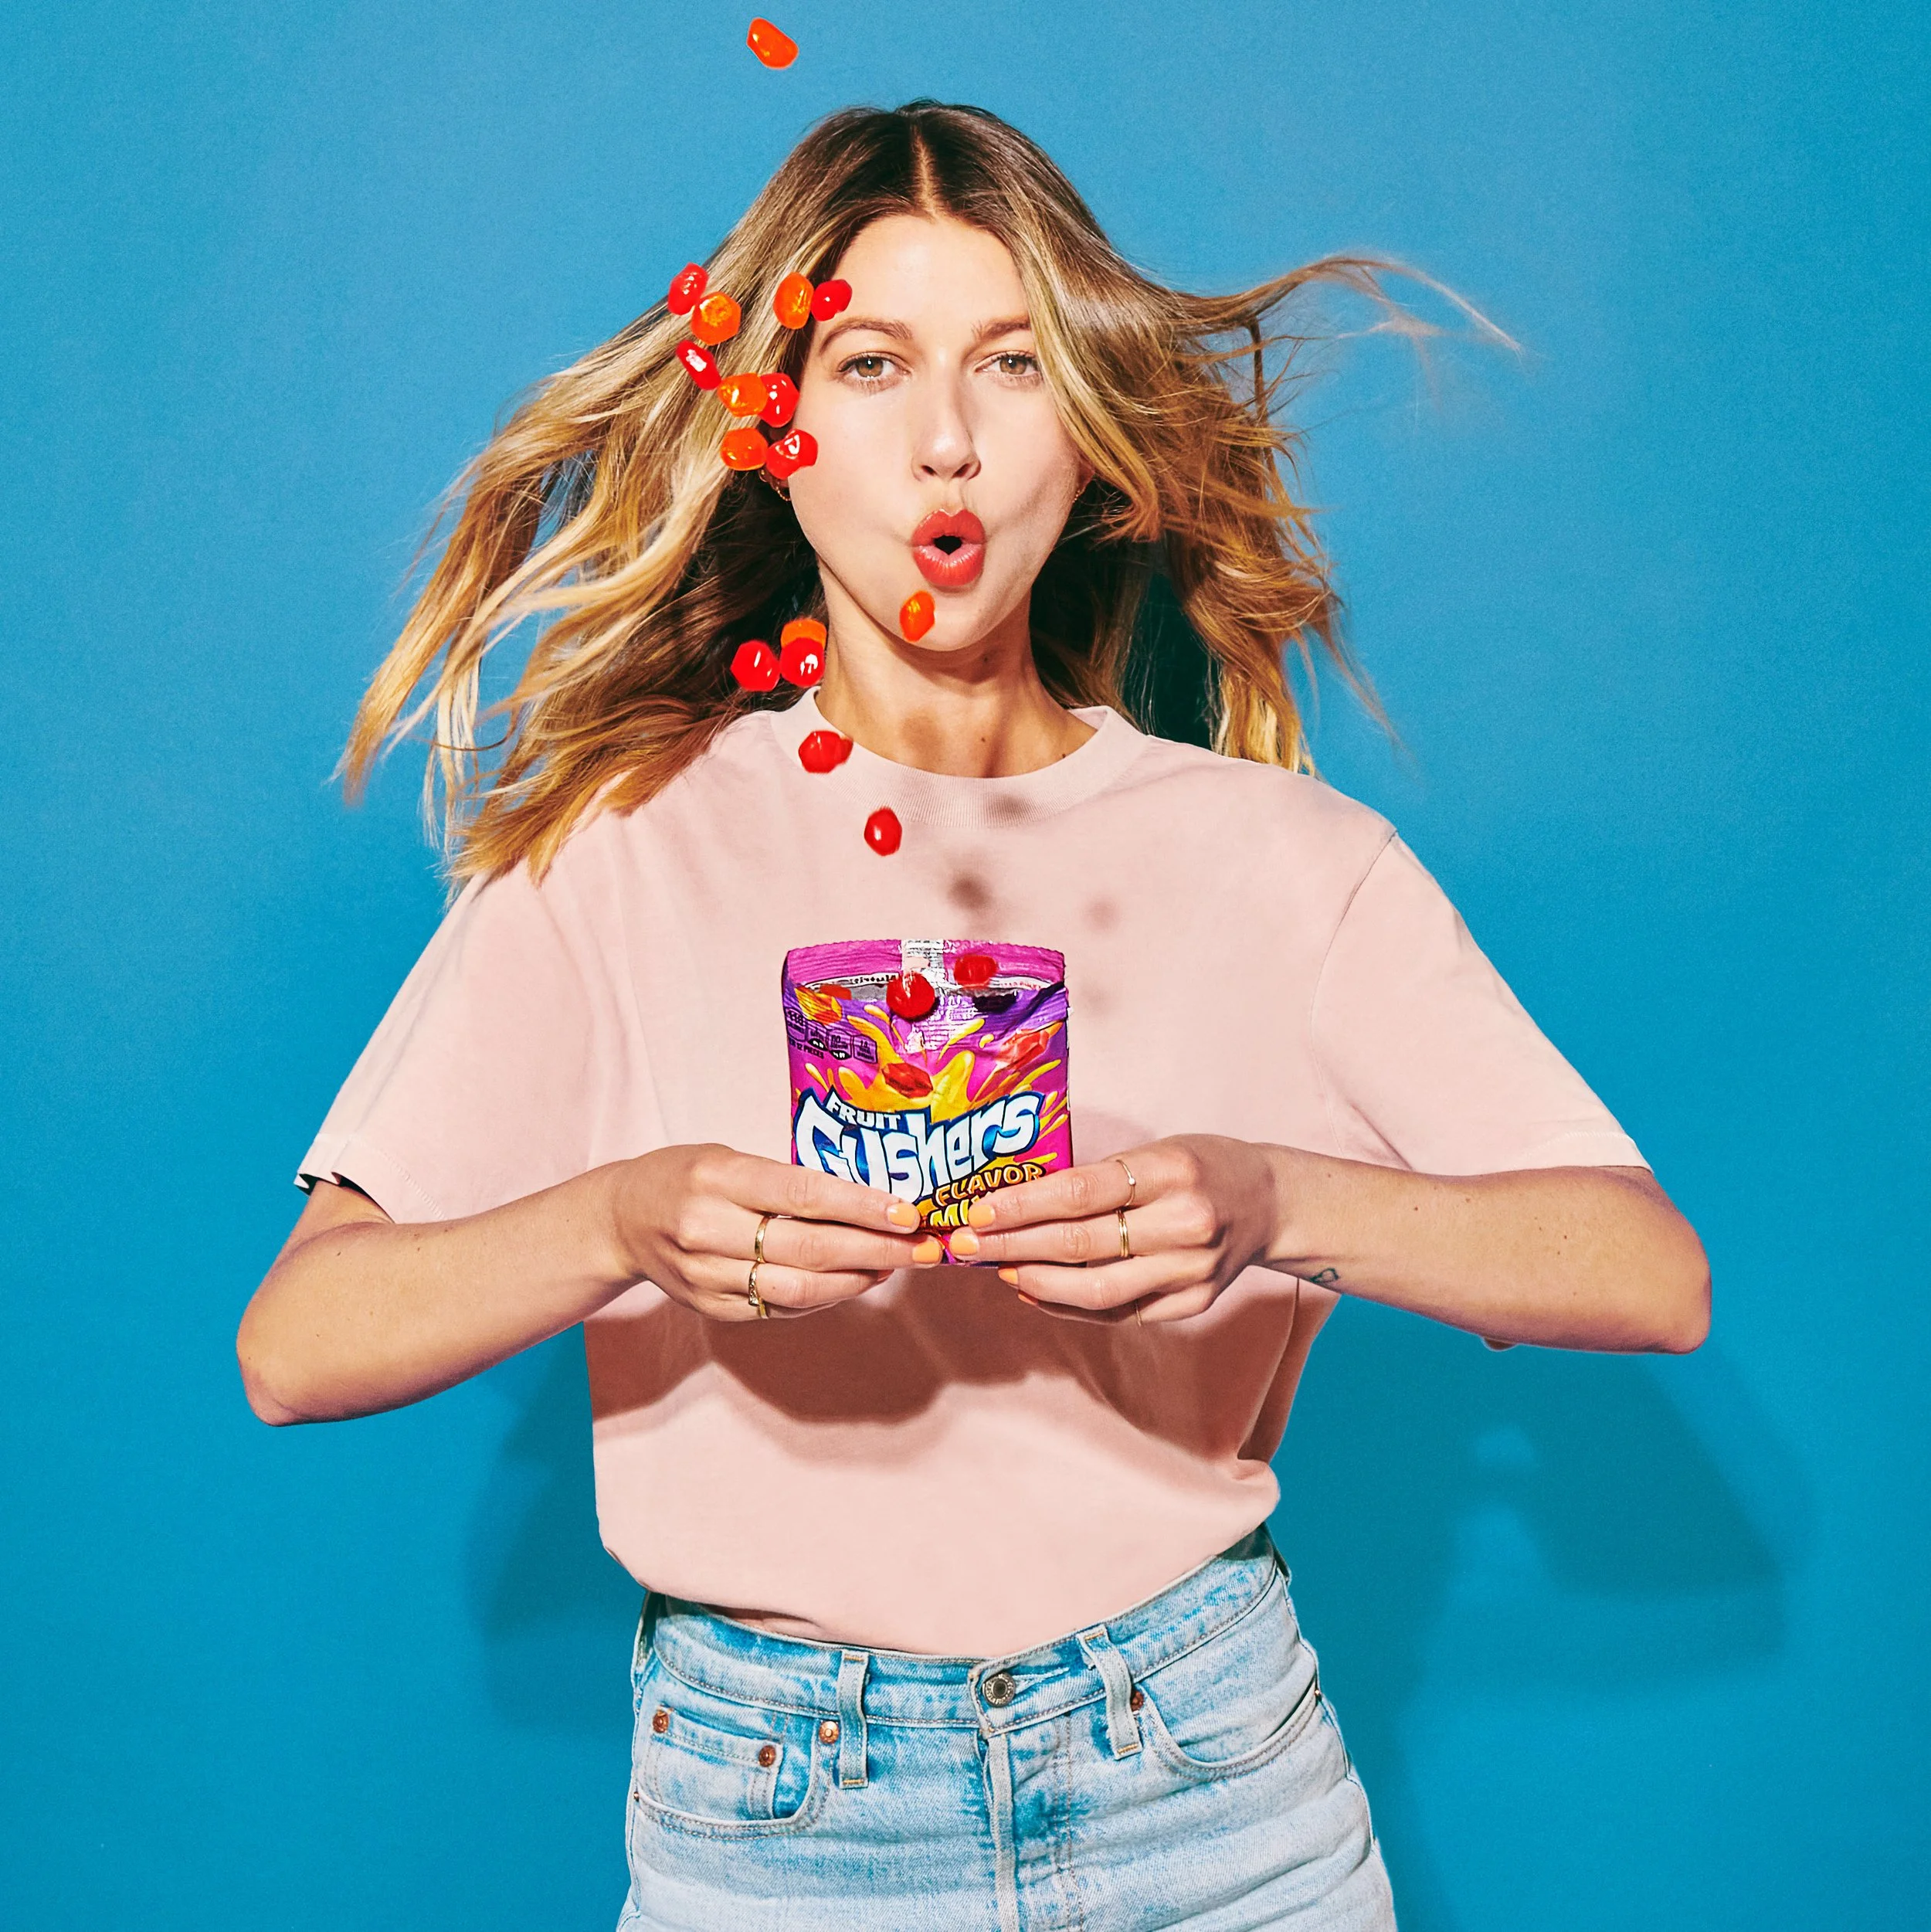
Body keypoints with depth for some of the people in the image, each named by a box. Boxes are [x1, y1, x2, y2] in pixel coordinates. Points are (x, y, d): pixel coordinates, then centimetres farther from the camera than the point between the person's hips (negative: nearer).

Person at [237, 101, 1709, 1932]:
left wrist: (1276, 1208, -27)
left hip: (1210, 1778, 1)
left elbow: (1652, 1276, -10)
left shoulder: (1279, 855, -3)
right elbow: (294, 1344, -11)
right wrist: (625, 1223, -30)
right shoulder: (623, 846, -6)